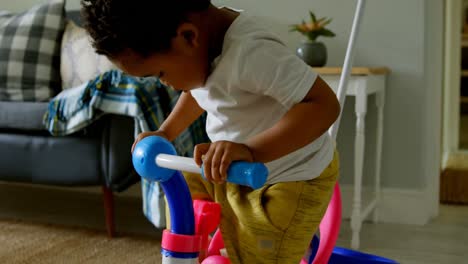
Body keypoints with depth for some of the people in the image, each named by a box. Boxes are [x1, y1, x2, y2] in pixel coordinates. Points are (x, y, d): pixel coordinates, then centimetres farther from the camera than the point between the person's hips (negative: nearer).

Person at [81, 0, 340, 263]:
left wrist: (251, 150, -48)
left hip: (293, 180, -8)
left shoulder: (251, 52, -35)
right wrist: (164, 132, 11)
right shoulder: (208, 34, -6)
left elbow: (325, 104, -40)